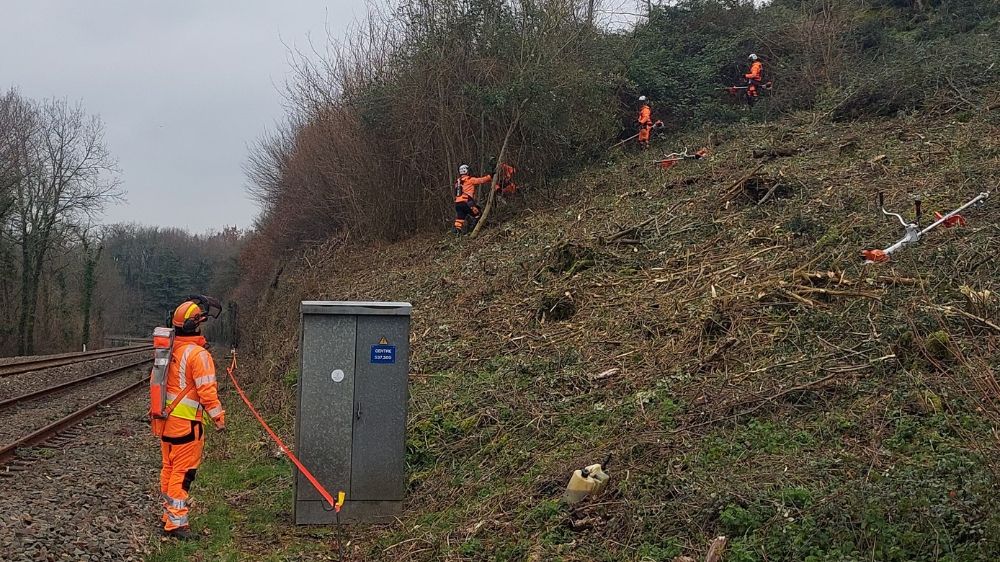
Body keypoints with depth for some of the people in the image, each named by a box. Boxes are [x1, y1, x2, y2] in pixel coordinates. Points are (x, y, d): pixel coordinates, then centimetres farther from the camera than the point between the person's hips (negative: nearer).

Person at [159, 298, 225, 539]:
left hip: (166, 418, 9)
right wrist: (218, 417, -11)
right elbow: (207, 390, -20)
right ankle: (176, 522, 0)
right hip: (187, 422, -9)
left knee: (169, 468, 18)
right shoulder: (198, 354, -18)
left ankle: (169, 515, 28)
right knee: (183, 472, -3)